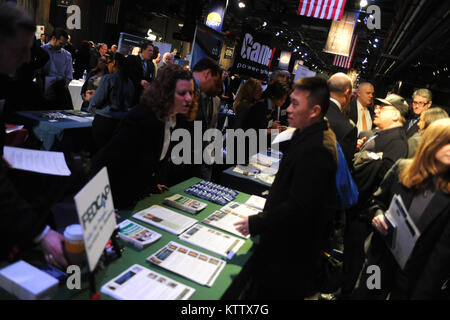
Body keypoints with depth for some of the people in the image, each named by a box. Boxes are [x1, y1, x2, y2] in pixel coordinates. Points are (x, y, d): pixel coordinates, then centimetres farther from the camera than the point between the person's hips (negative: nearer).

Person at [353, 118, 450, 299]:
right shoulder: (402, 168, -5)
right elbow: (378, 200, 9)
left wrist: (423, 292, -13)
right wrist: (378, 215, -15)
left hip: (415, 274, -2)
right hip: (380, 259, 2)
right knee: (362, 295, 15)